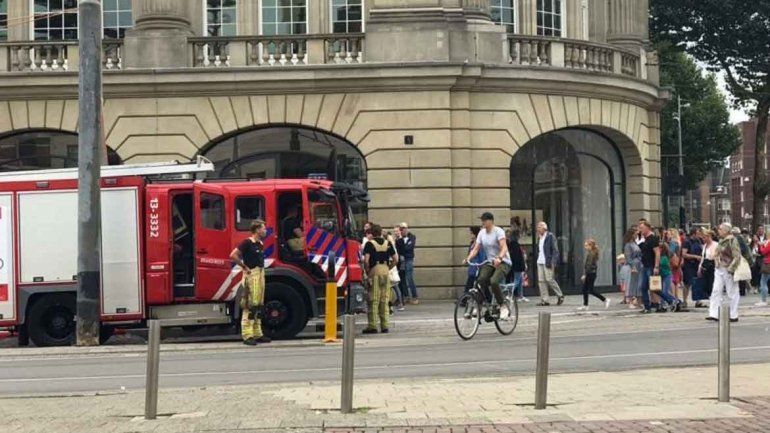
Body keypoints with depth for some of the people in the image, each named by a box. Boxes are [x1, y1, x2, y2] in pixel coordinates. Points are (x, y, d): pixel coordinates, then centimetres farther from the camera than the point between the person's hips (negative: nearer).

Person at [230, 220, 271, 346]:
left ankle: (257, 334, 19)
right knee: (250, 306, -9)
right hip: (251, 275, -9)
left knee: (258, 306, 12)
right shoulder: (247, 243, -12)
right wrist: (244, 267, -13)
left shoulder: (260, 244, 14)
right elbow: (233, 255, -18)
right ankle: (247, 336, -9)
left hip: (260, 274, 9)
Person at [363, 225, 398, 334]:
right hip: (386, 272, 4)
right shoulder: (388, 243, 8)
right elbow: (395, 260, 6)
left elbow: (366, 260, -14)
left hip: (374, 272, -4)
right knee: (385, 300, 9)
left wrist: (367, 272, -1)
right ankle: (385, 326, 9)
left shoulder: (370, 244, -5)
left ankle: (373, 326, 1)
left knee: (373, 301, 0)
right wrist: (388, 268, 14)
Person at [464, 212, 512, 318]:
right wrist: (468, 258, -18)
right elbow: (476, 249, 1)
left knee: (493, 282, -29)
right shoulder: (482, 233, 6)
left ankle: (503, 306, -13)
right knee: (481, 280, -21)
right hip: (489, 263, 6)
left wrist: (499, 258, -44)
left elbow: (504, 247, -25)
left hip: (503, 262, -6)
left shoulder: (498, 231, -12)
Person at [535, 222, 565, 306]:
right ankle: (544, 300, 5)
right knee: (541, 281, 2)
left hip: (547, 262, -7)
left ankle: (560, 296, 8)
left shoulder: (550, 236, -7)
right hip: (540, 262, 8)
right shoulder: (539, 237, 16)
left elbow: (555, 250, -11)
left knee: (549, 279, -8)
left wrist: (552, 262, -17)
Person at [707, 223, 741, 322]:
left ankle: (734, 316, 10)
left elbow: (737, 257, -17)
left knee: (732, 293, 2)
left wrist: (731, 269, -20)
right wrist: (717, 264, 15)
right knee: (716, 291, 1)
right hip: (719, 270, 8)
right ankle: (714, 314, 0)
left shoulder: (732, 241, -13)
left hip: (728, 270, -8)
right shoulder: (721, 241, 12)